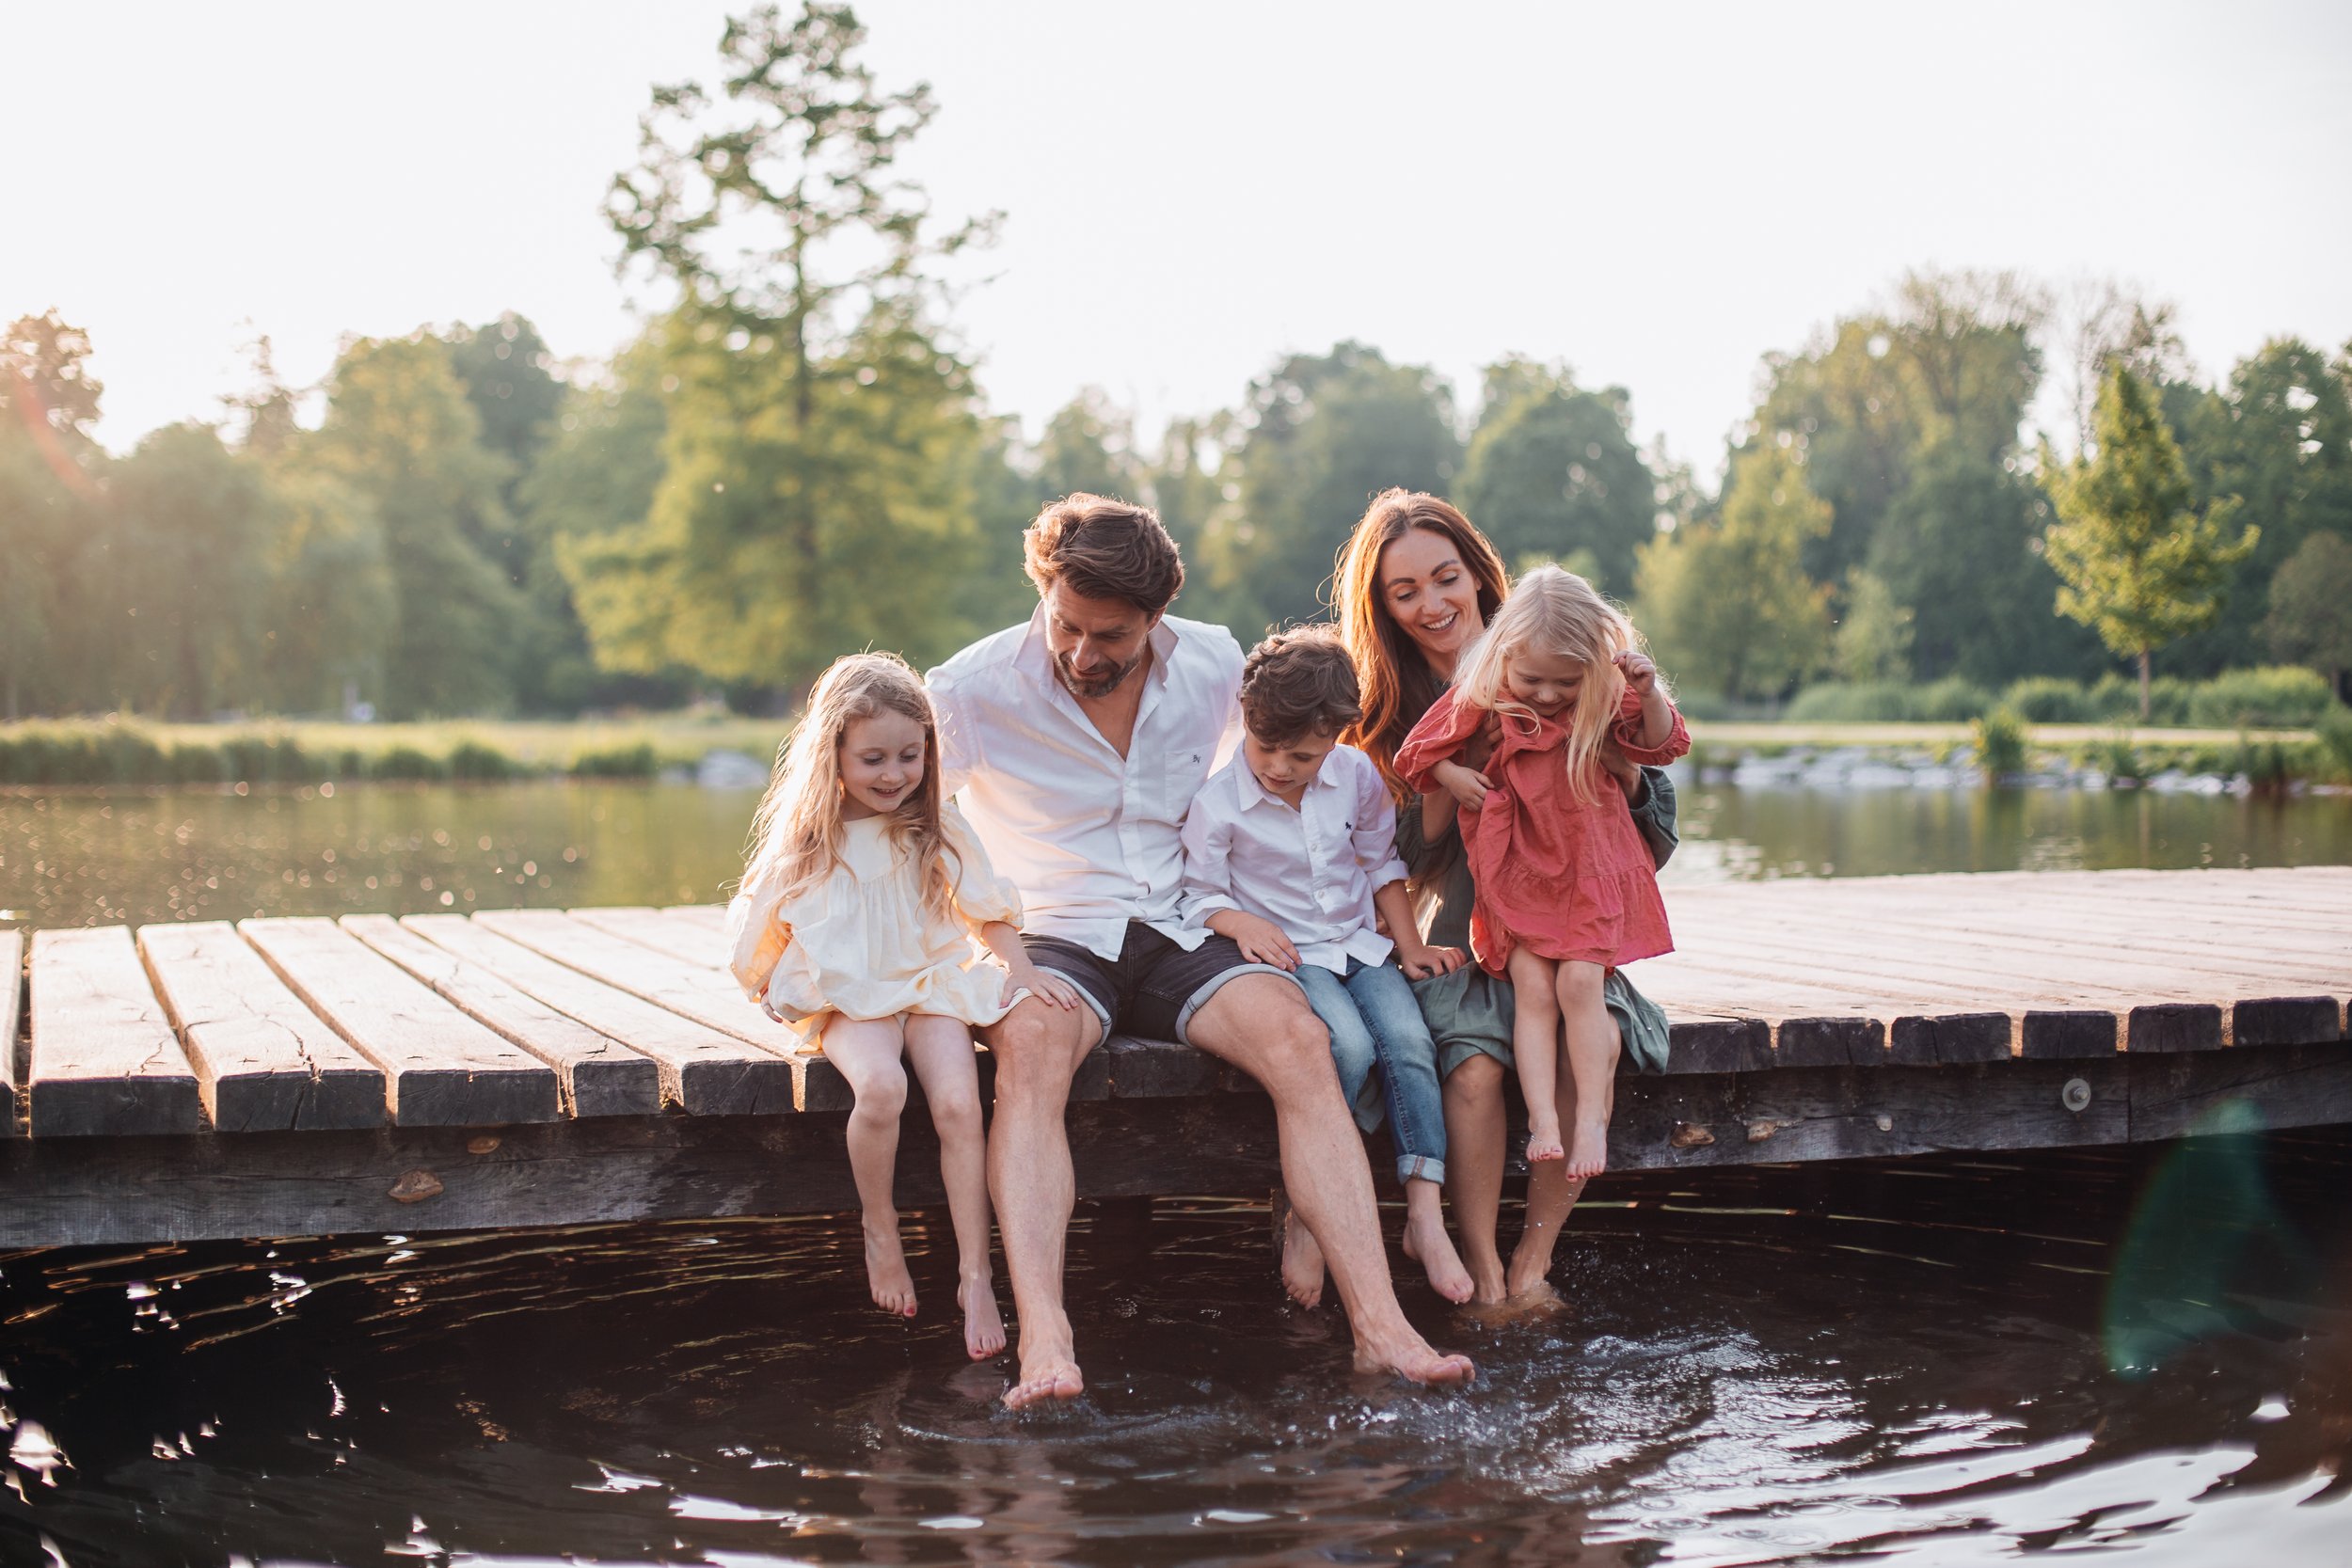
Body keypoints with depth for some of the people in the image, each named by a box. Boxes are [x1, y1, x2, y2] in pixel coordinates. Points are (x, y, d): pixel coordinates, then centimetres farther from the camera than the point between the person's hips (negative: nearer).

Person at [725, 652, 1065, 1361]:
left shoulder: (936, 826, 5)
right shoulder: (804, 836, 2)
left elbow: (985, 905, 7)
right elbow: (759, 925, 13)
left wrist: (1019, 966, -6)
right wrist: (769, 986, 8)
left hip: (931, 983, 2)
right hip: (848, 998, -1)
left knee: (959, 1103, -24)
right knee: (880, 1086, -33)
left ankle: (975, 1277, -18)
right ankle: (880, 1234, -9)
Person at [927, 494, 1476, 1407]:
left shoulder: (1218, 669, 4)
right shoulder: (976, 688, -5)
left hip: (1182, 938, 3)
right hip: (1053, 941, -2)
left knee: (1296, 1037, -29)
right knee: (1031, 1046, -38)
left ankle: (1379, 1324, -34)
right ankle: (1044, 1342, -50)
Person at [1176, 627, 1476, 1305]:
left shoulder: (1358, 777, 2)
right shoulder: (1217, 803, -9)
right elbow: (1200, 895, -2)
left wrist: (1409, 944, 7)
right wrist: (1243, 923, -22)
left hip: (1360, 946, 4)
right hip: (1285, 954, -4)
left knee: (1410, 1040, -24)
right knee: (1349, 1046, -31)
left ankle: (1425, 1214, -21)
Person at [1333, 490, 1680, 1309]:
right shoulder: (1387, 708, 4)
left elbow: (1654, 845, 4)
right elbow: (1409, 861, -4)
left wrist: (1622, 768, -17)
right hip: (1456, 943, -1)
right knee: (1474, 1064, -30)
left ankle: (1534, 1262, -15)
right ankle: (1482, 1275, -17)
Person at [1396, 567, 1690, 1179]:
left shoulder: (1607, 697, -4)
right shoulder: (1479, 700, -5)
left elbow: (1662, 745, -3)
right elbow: (1418, 754, 5)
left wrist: (1649, 693, -19)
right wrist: (1453, 777, -14)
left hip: (1590, 869, 0)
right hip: (1515, 870, 0)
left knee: (1579, 983, -13)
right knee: (1532, 989, -11)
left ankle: (1590, 1120, -6)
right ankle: (1543, 1122, -13)